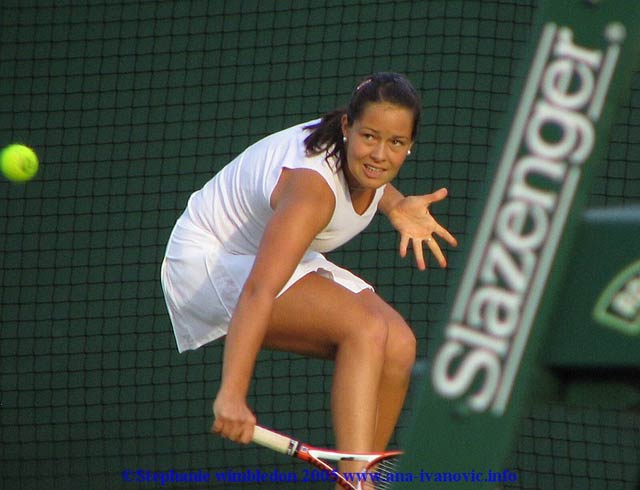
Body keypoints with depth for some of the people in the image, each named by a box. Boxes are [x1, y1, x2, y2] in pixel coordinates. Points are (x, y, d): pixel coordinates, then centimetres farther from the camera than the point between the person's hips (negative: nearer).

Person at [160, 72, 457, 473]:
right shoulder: (314, 187, -37)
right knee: (365, 329, -28)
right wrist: (232, 393, -58)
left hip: (279, 256, 9)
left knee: (398, 348, -8)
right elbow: (258, 291, -47)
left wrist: (396, 206, -5)